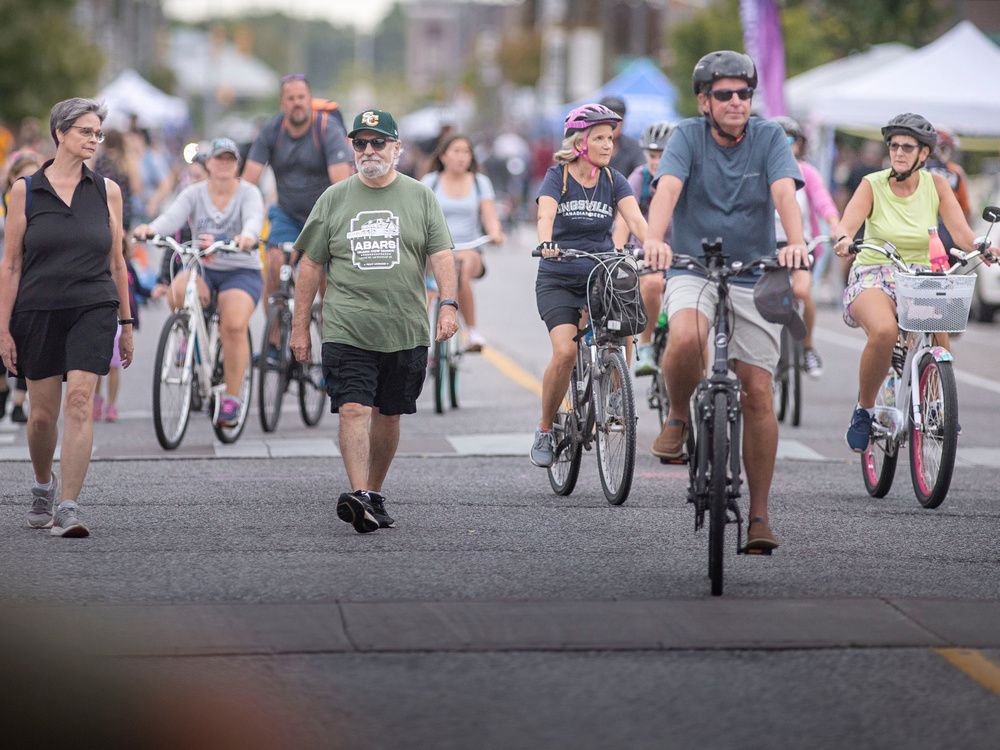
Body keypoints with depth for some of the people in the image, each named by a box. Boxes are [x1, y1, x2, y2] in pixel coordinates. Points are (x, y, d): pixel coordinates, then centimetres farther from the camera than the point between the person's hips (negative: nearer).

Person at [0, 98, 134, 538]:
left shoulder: (106, 191, 6)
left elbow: (116, 262, 12)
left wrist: (126, 324, 12)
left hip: (93, 310, 0)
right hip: (38, 312, 0)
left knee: (79, 402, -15)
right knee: (43, 414, 6)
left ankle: (68, 510, -17)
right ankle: (43, 487, 35)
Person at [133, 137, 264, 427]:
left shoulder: (248, 193, -2)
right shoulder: (194, 194, 3)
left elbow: (254, 218, -23)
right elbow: (172, 217, -15)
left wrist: (246, 238, -48)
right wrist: (150, 229, -39)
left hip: (242, 271, -2)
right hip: (202, 270, 2)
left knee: (234, 325, -27)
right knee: (179, 291, -33)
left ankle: (232, 398, -15)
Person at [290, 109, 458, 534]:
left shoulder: (420, 197, 8)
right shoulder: (334, 199, 8)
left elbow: (441, 255, 2)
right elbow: (311, 265, 10)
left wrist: (448, 305, -14)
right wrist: (300, 326, 7)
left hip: (405, 331, 1)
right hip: (347, 331, -1)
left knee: (388, 415, 9)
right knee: (354, 410, -15)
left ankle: (375, 494, 23)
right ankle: (359, 496, -25)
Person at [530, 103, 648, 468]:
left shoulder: (613, 181, 2)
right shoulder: (557, 177, -6)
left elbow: (635, 219, -13)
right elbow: (546, 214, -25)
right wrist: (546, 243, -46)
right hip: (558, 281, -3)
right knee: (566, 352, -22)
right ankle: (545, 431, -4)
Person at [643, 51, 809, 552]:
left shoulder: (769, 138, -3)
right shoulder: (688, 136, -4)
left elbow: (784, 193, -18)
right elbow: (667, 189, -21)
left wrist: (795, 244, -38)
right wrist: (654, 240, -41)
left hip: (753, 274, 1)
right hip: (692, 270, -1)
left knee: (757, 393, -4)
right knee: (684, 339, -34)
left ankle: (759, 514, 5)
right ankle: (678, 418, -3)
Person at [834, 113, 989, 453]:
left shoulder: (936, 185, 3)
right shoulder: (872, 185, -3)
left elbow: (961, 232, -6)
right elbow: (848, 222, -18)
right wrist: (843, 240, -42)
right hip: (874, 276, -2)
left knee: (939, 341, -27)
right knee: (884, 331, -35)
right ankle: (864, 409, -13)